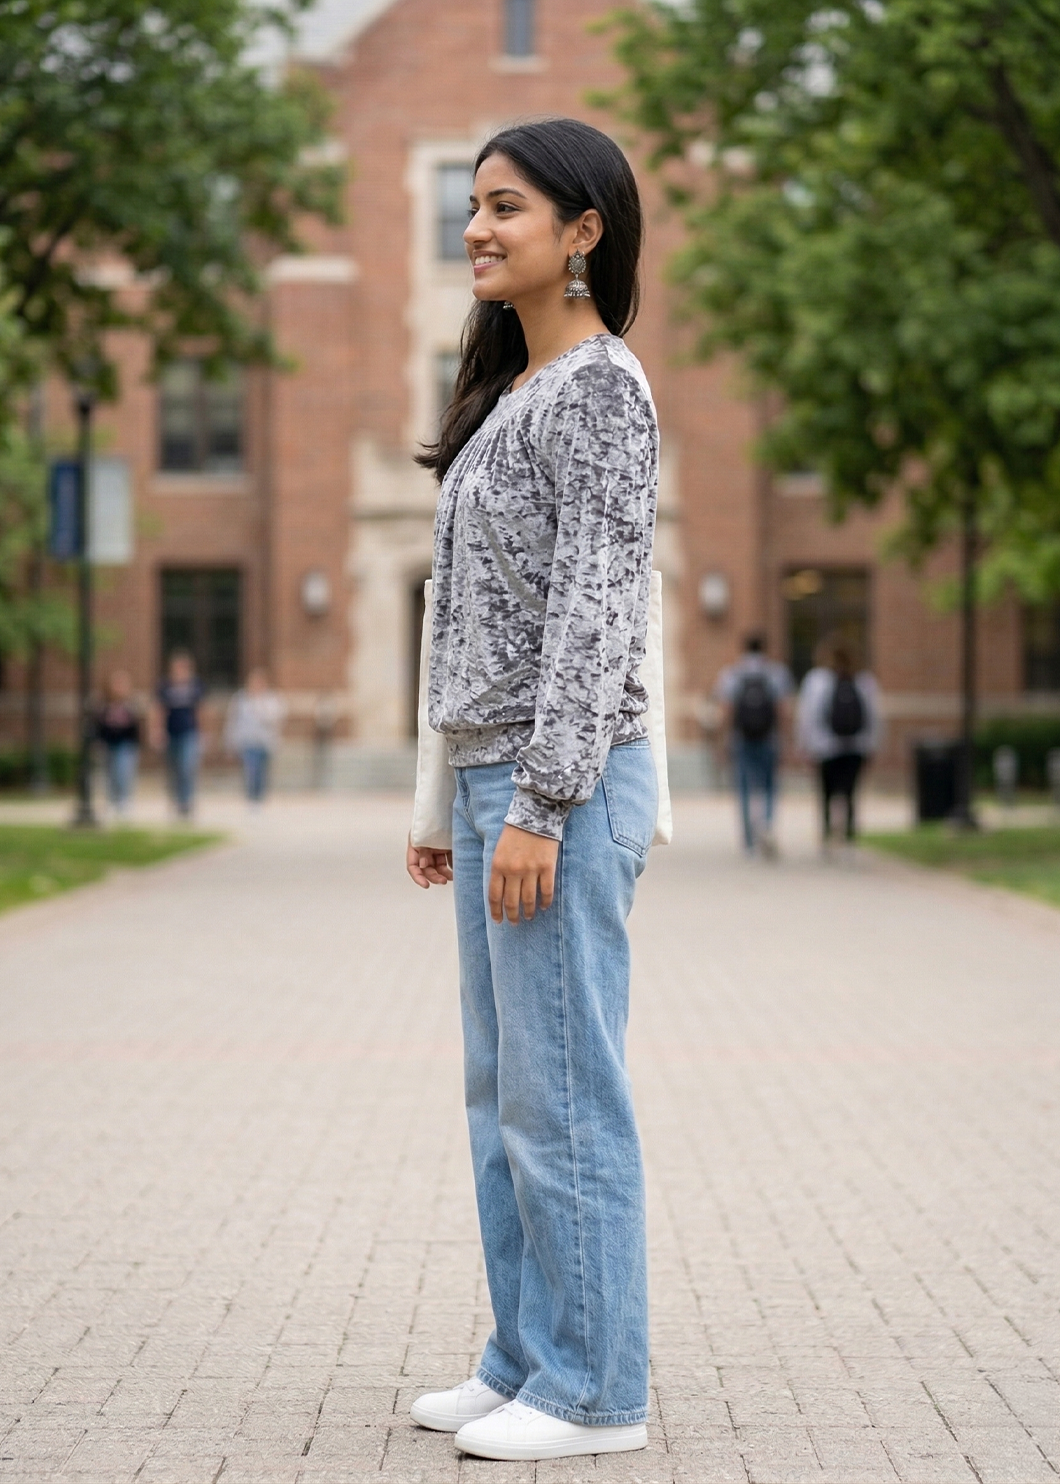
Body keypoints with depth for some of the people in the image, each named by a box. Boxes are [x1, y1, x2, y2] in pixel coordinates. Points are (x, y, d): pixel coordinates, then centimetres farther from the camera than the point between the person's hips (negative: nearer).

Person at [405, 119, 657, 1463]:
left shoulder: (599, 390, -10)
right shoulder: (519, 392, 18)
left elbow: (596, 608, -17)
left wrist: (540, 804, -20)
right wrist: (452, 800, 20)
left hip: (565, 784, -10)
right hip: (496, 777, 10)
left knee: (563, 1098, -5)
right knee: (503, 1096, 13)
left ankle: (595, 1391, 4)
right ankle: (526, 1362, 22)